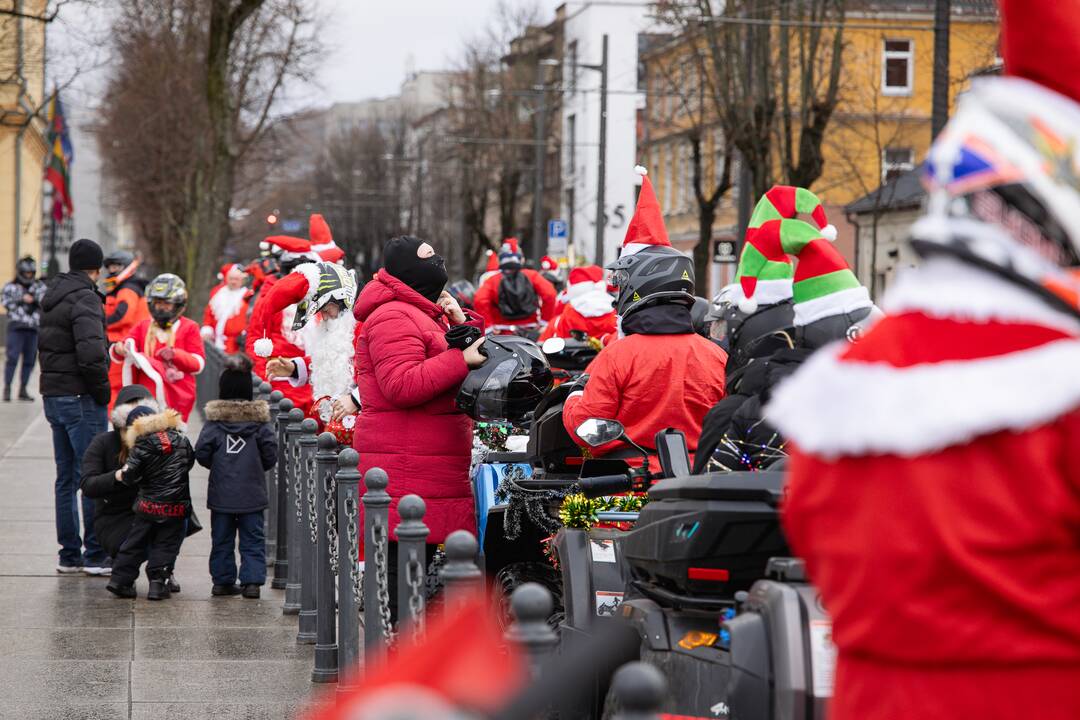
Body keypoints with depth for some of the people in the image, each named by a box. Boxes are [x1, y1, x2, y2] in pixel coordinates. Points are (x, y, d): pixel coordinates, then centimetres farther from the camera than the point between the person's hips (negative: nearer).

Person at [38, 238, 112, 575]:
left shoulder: (52, 297, 13)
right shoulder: (84, 298, -15)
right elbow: (90, 351, -25)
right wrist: (102, 389, -13)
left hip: (52, 395, 9)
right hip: (80, 397, -9)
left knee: (66, 477, 13)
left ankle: (69, 553, 18)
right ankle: (95, 554, -2)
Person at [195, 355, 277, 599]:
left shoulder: (214, 420, -5)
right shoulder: (258, 419, -5)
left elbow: (201, 453, -8)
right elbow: (270, 453, -7)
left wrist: (216, 465, 12)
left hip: (222, 493, 1)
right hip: (252, 493, -1)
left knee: (222, 539, 11)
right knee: (253, 539, 5)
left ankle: (223, 581, 13)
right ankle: (252, 581, -1)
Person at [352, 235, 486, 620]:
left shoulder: (428, 315, 24)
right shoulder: (393, 317, -11)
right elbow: (402, 385, -23)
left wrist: (464, 325, 10)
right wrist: (461, 358, -21)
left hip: (433, 470, 11)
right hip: (404, 473, -11)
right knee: (401, 569, -10)